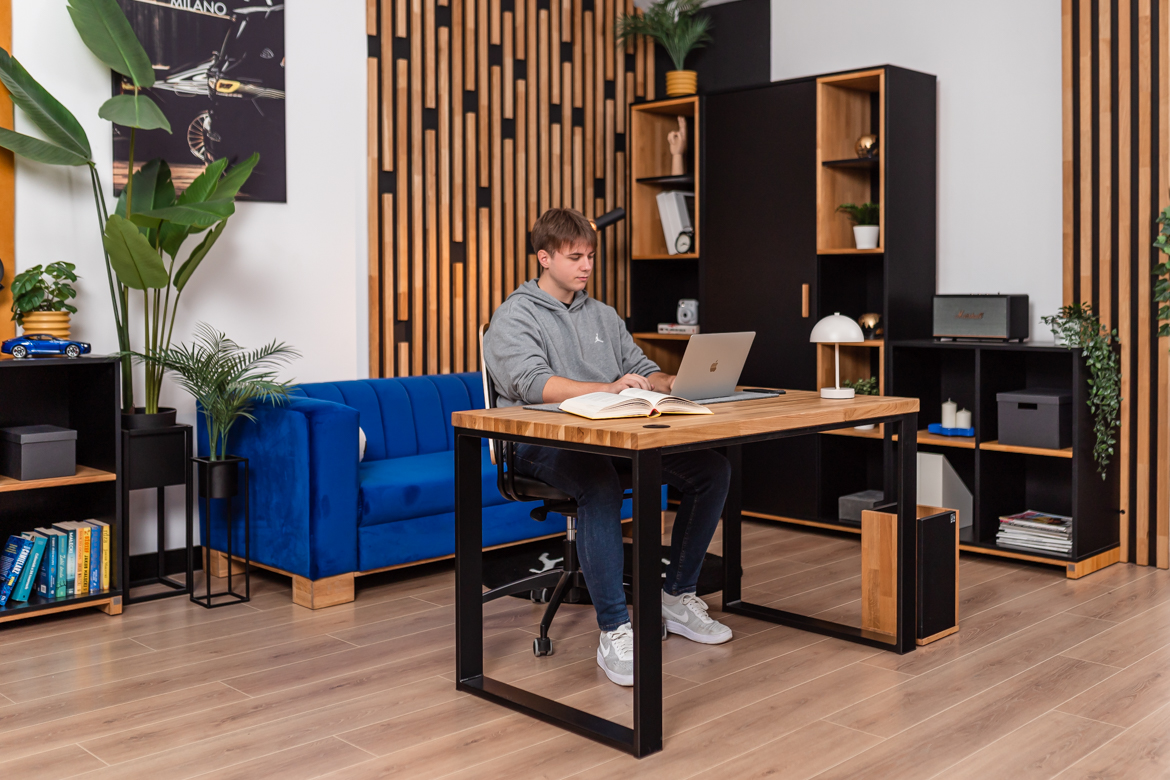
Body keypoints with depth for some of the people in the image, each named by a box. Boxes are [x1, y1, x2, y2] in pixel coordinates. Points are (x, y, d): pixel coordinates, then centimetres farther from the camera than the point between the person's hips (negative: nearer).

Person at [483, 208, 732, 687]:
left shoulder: (602, 315, 21)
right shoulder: (514, 318, -2)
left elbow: (643, 370, 19)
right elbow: (533, 384, -20)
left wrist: (674, 383, -5)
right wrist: (608, 388, -32)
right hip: (542, 443, -6)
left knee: (712, 468, -10)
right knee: (600, 483, -40)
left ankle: (678, 598, 2)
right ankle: (614, 630, -34)